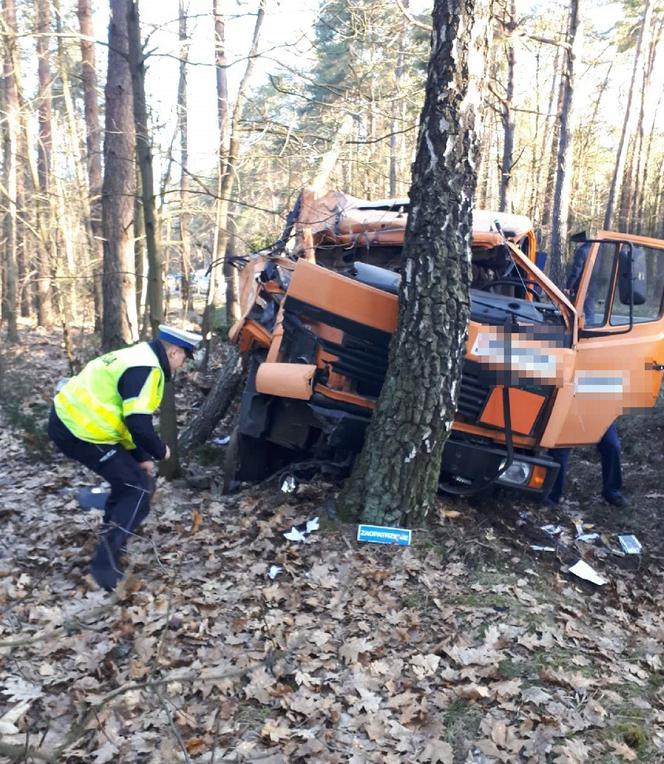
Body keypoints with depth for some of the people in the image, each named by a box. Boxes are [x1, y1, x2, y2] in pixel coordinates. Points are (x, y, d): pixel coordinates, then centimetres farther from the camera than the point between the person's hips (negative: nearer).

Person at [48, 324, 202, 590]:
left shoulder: (138, 357, 15)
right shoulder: (146, 370, -17)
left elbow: (128, 416, 21)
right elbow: (139, 425, -23)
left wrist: (140, 457, 18)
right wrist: (159, 451, -3)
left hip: (68, 419, 10)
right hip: (80, 432, -10)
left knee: (128, 477, 22)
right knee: (138, 488, -2)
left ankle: (111, 541, 33)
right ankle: (105, 563, -3)